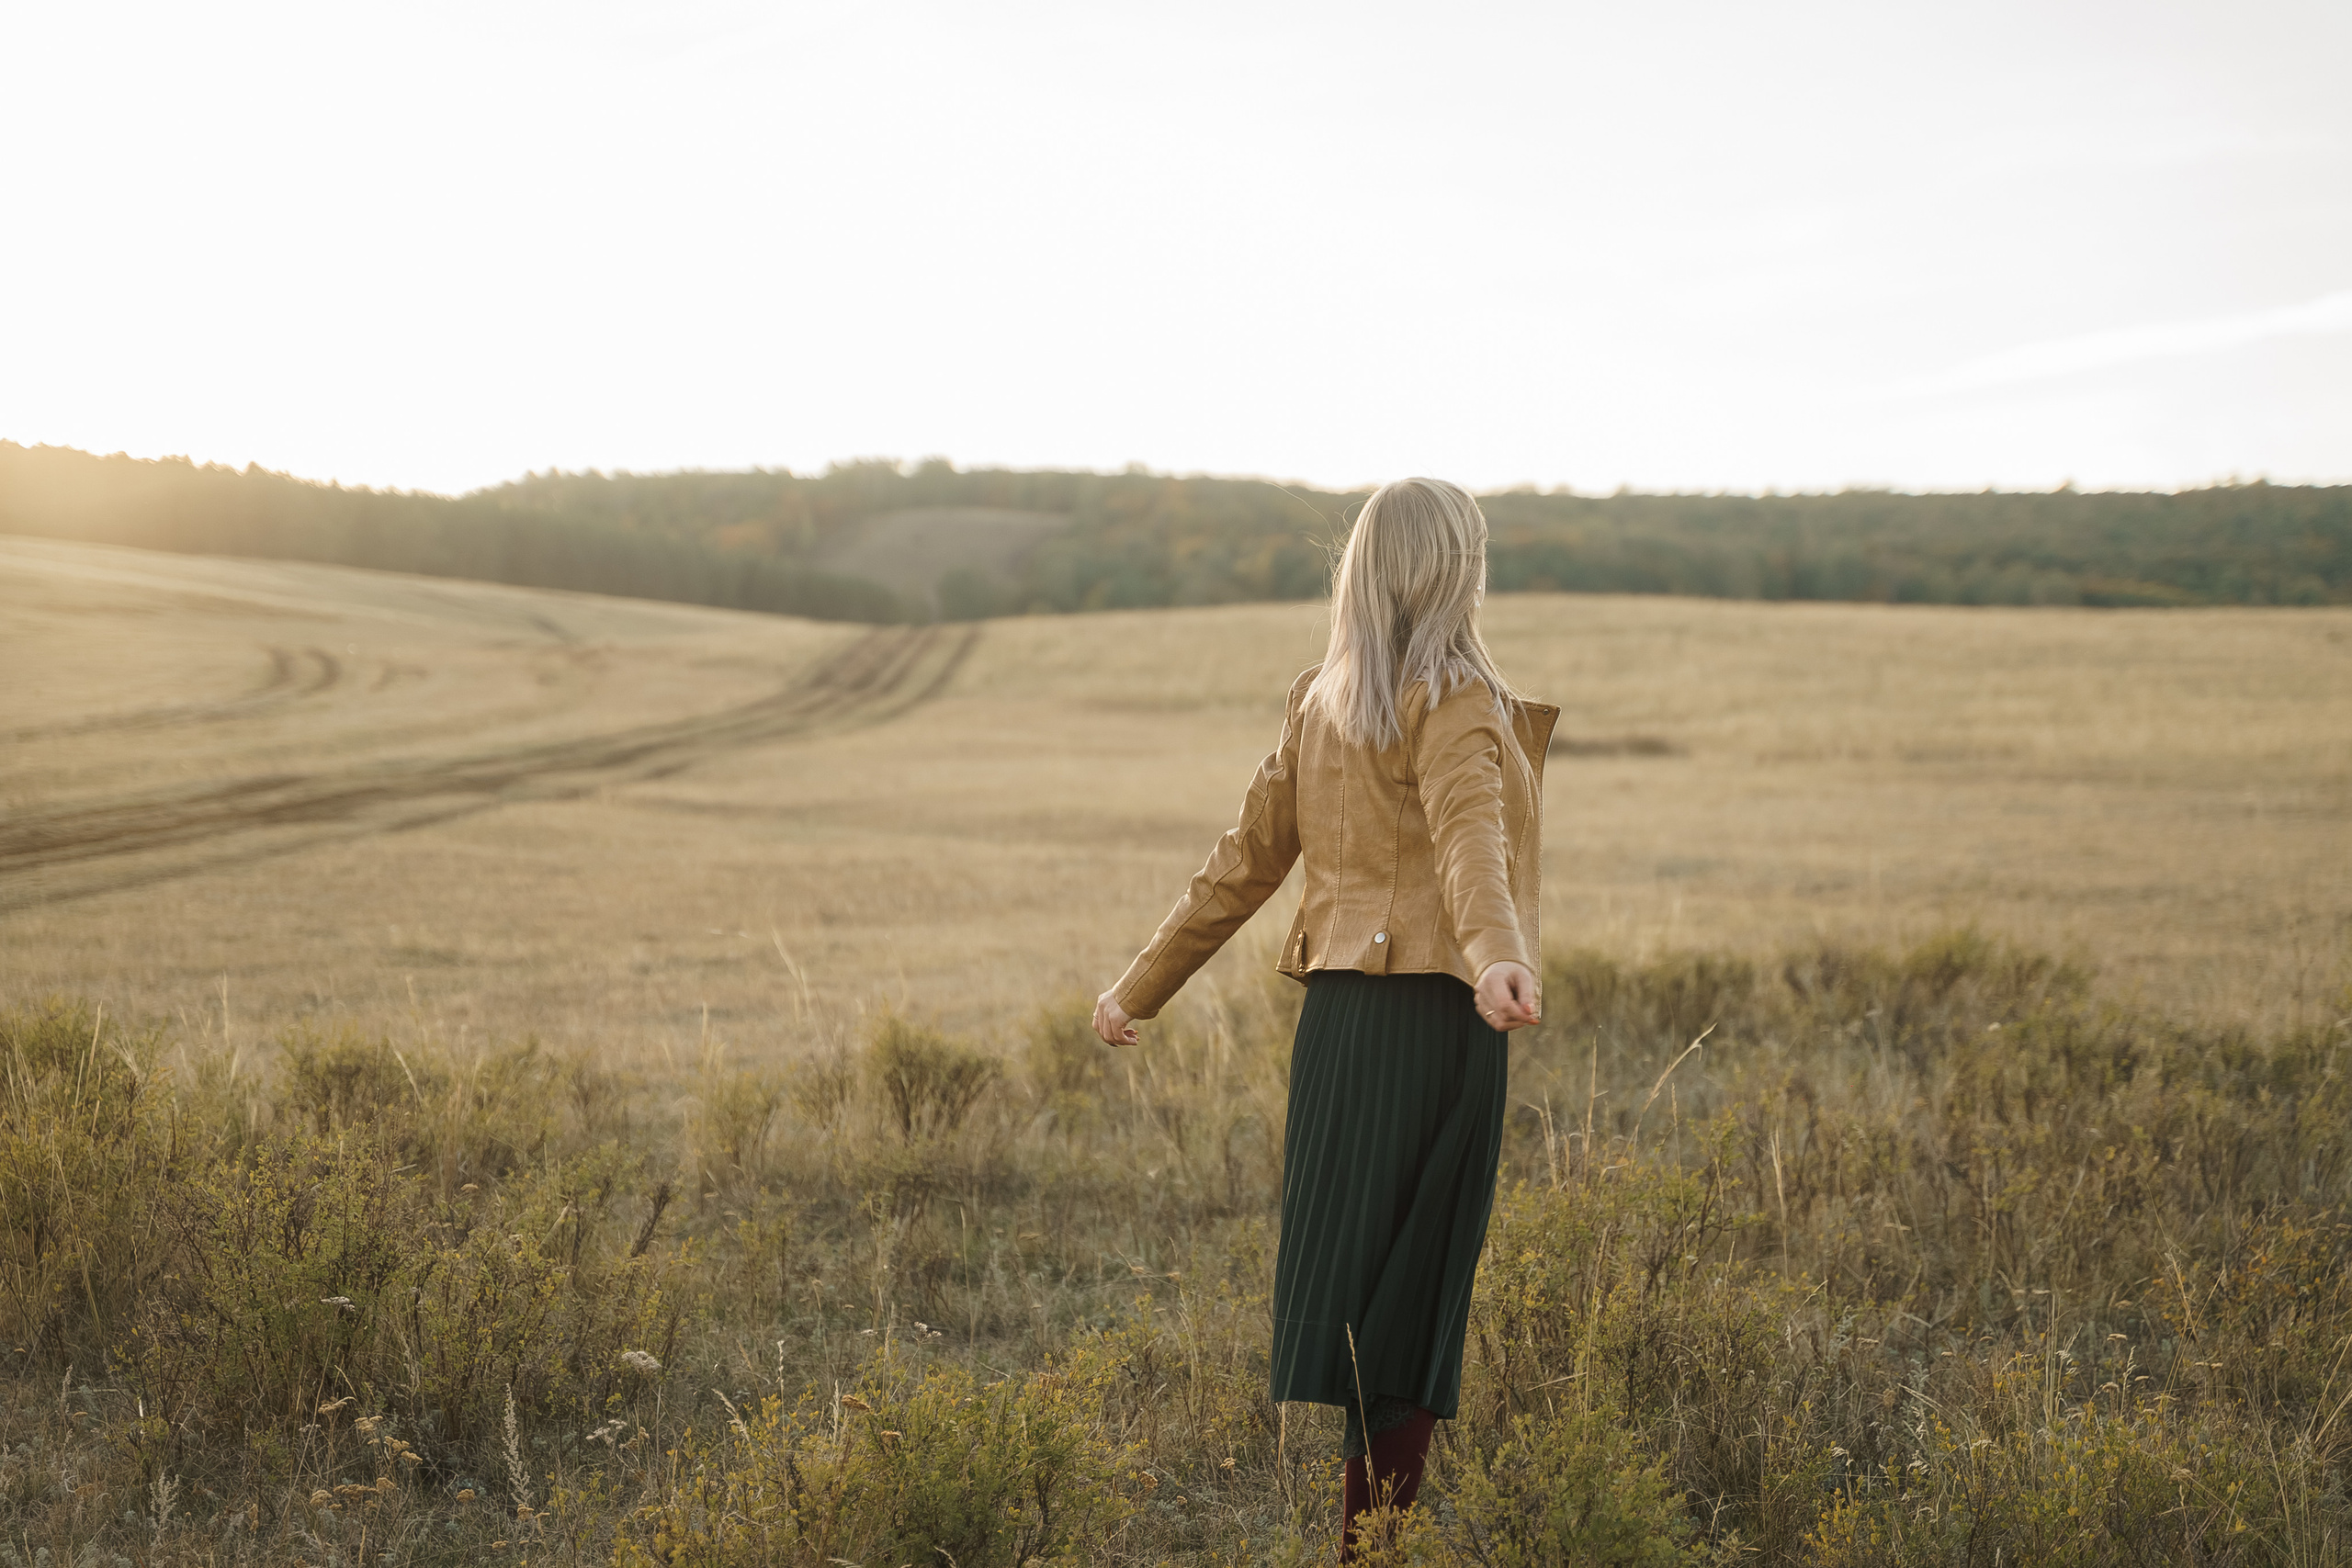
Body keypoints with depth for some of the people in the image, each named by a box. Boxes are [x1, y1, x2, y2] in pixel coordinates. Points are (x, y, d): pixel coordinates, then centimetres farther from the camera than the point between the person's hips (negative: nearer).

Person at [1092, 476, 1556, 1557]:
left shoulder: (1318, 707, 12)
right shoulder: (1455, 700, -7)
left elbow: (1244, 863, 14)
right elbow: (1466, 838, -25)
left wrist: (1141, 987, 21)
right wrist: (1497, 958, -41)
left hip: (1337, 1015, 6)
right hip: (1437, 1016, -6)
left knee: (1345, 1270, 11)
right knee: (1415, 1285, 0)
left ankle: (1359, 1524, 14)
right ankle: (1374, 1536, 1)